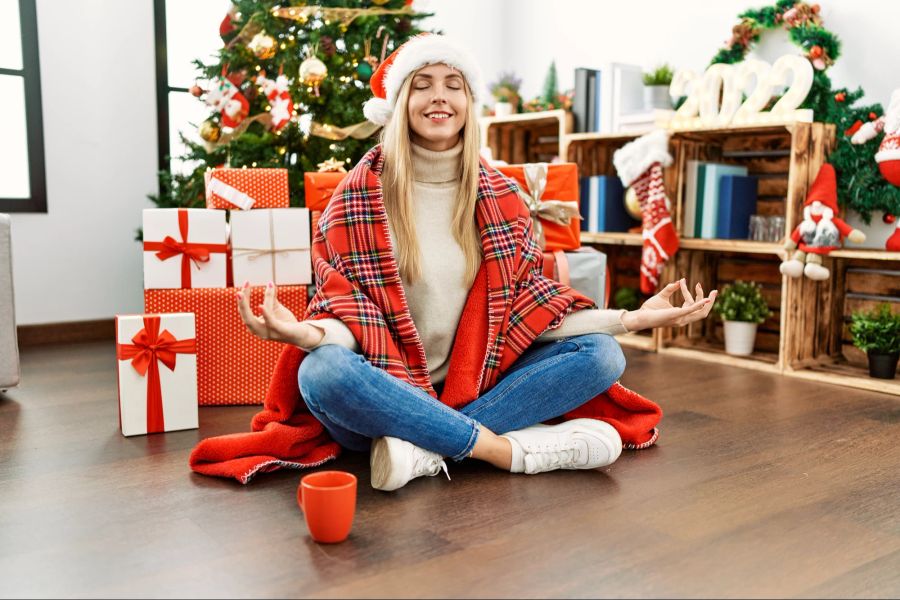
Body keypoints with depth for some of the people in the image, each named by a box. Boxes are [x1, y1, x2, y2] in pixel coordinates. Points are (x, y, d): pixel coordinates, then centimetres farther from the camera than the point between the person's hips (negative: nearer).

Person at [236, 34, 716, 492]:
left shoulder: (498, 194, 5)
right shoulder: (360, 194, -4)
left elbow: (528, 299, 3)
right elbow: (345, 305, -8)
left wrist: (629, 319, -10)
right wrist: (310, 333, -33)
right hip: (386, 395, -3)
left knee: (602, 354, -14)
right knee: (322, 370, -35)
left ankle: (425, 450, -25)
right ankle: (507, 447, -23)